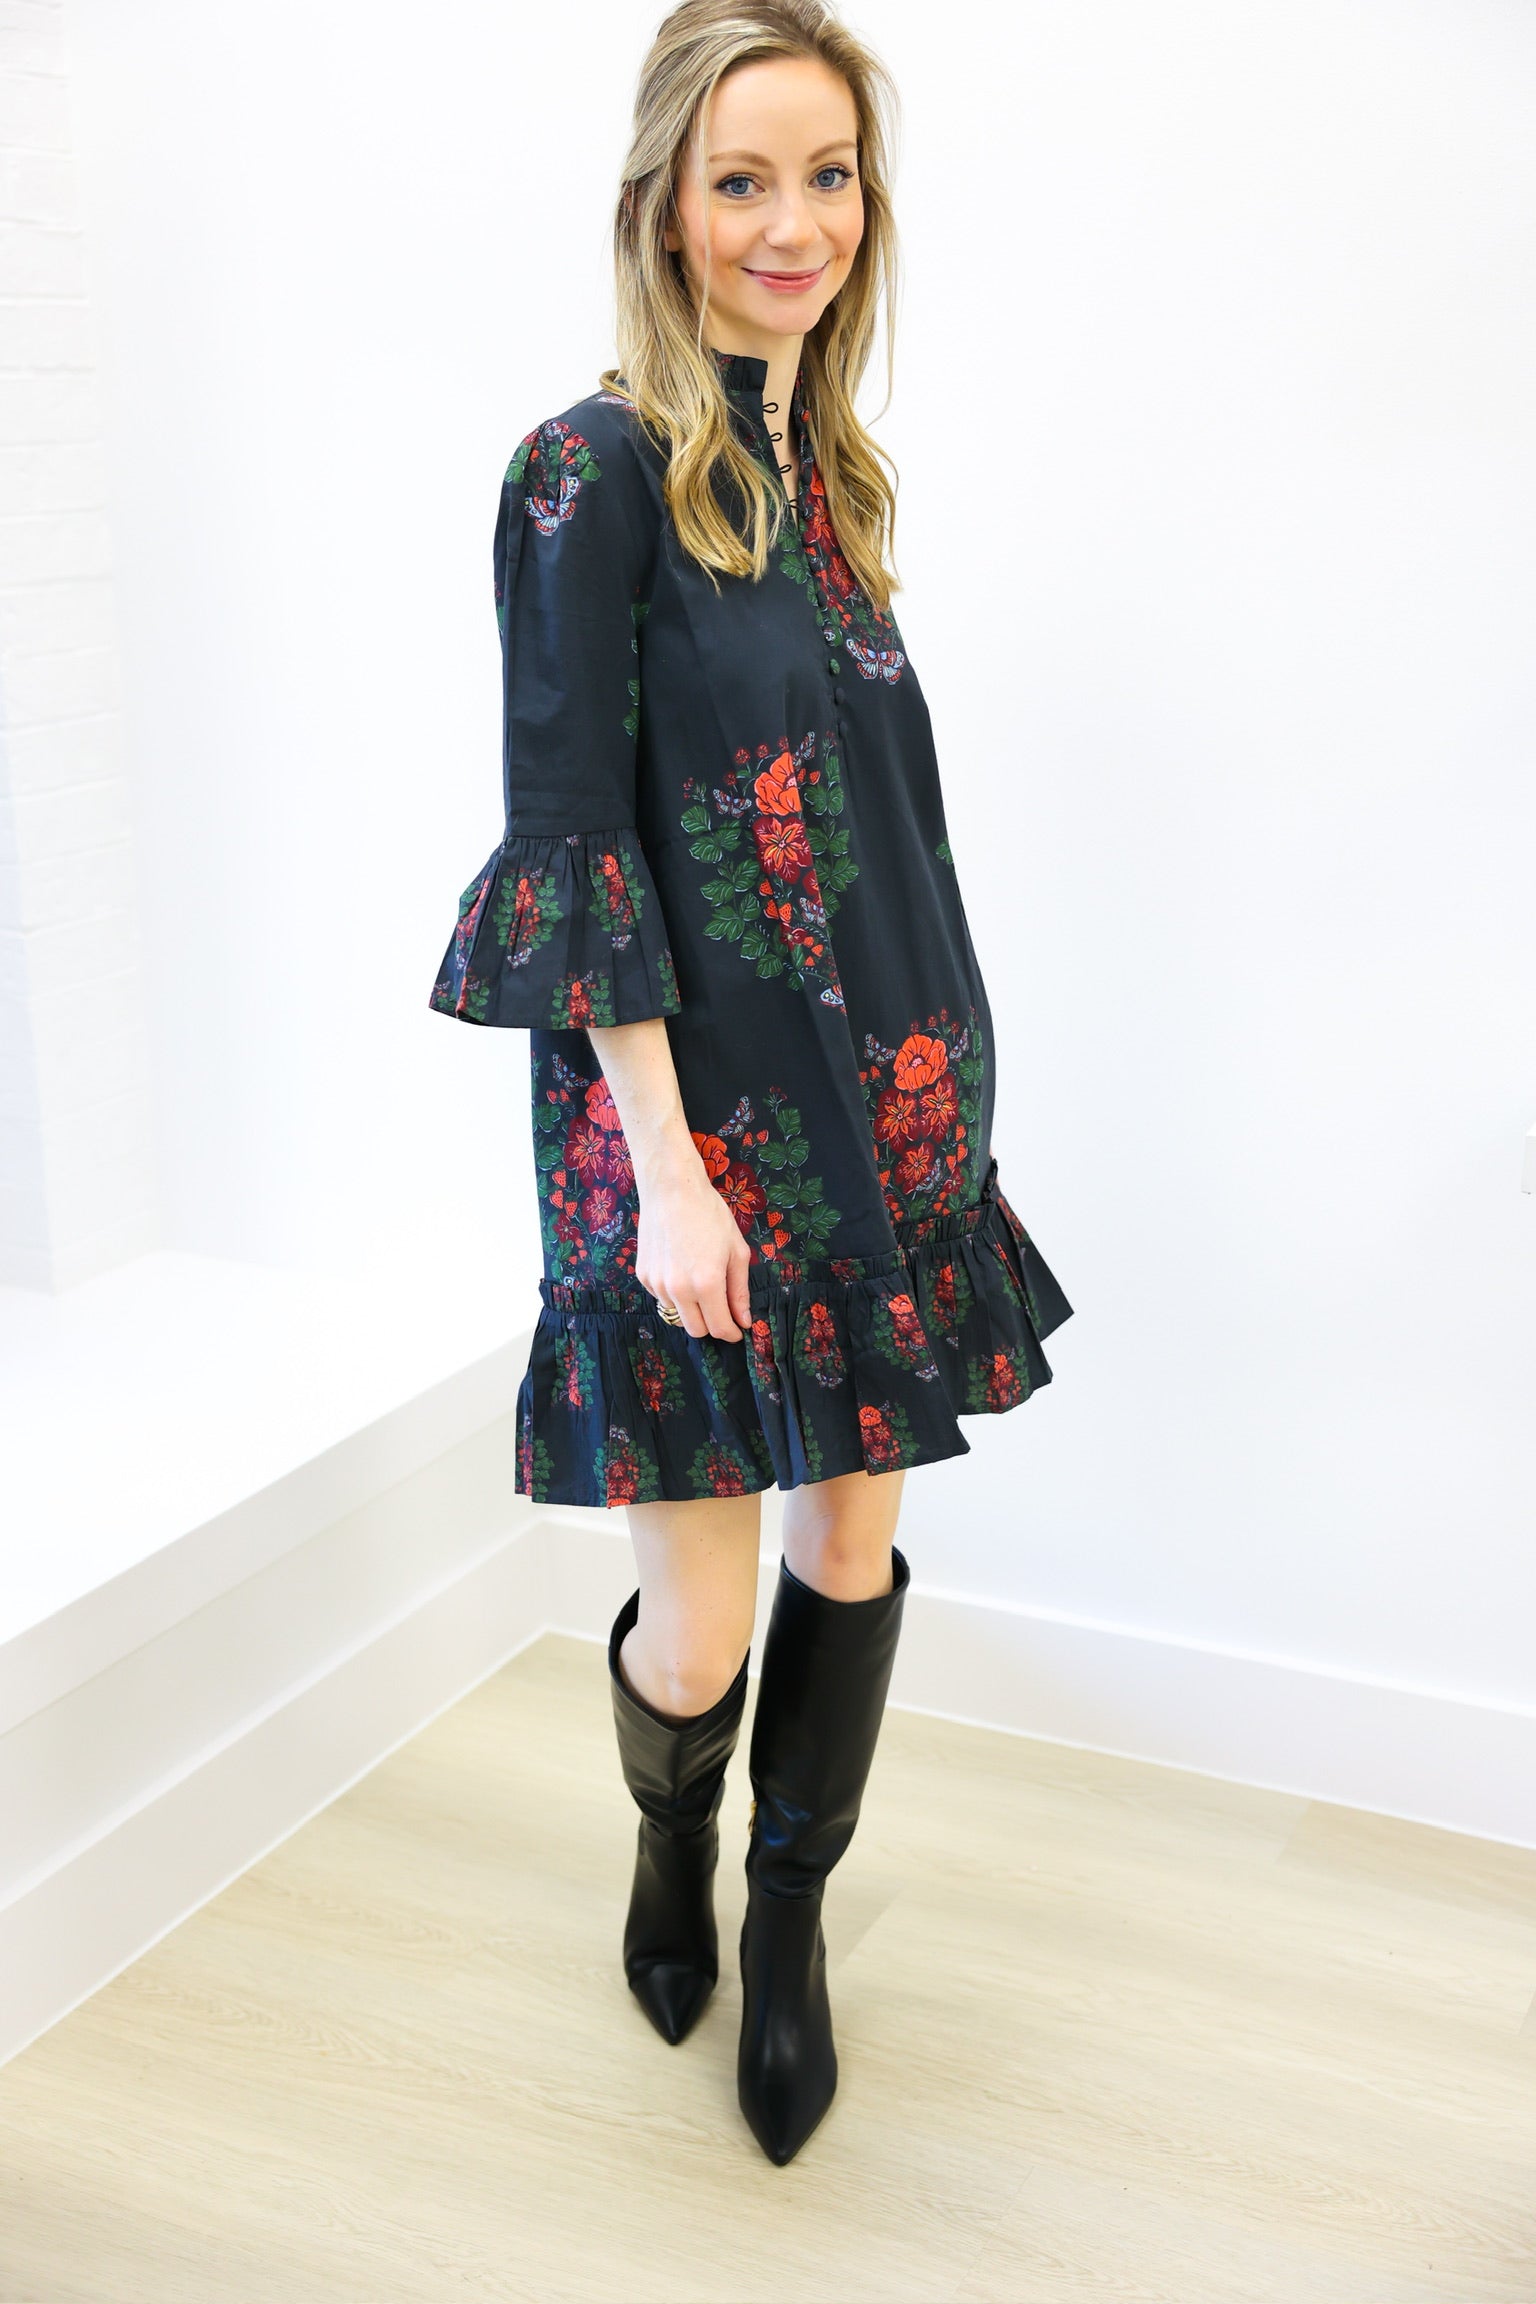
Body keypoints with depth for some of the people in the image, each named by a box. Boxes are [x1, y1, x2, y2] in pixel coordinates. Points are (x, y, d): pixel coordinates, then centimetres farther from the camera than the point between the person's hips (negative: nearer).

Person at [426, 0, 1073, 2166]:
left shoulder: (824, 474, 10)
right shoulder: (597, 469, -11)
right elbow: (569, 842, -15)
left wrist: (939, 1097, 15)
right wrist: (666, 1166, -18)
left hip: (881, 1103, 7)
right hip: (689, 1119, -7)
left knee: (856, 1532, 13)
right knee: (700, 1621, 1)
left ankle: (788, 1919, 35)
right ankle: (672, 1839, 37)